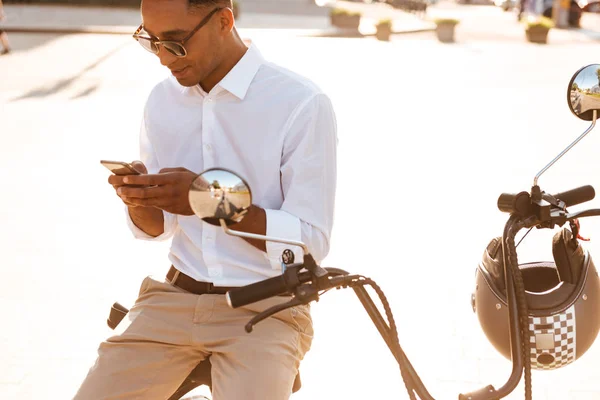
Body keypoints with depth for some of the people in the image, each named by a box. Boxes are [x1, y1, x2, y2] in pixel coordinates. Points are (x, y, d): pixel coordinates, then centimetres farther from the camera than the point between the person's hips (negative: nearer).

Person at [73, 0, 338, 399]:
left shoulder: (303, 105, -13)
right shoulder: (163, 99, 6)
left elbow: (312, 242, -12)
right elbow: (155, 228, 13)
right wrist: (139, 199, -10)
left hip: (265, 309, -4)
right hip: (174, 296, 5)